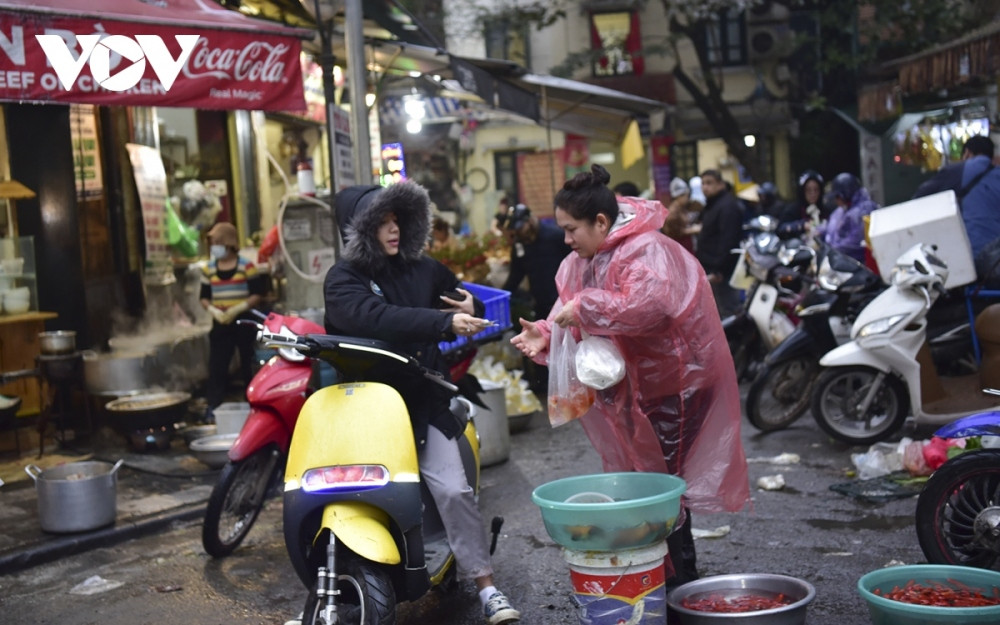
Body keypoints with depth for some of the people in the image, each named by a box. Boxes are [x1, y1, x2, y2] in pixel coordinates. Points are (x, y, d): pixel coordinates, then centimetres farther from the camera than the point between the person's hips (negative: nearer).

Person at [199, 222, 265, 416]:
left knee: (248, 364, 5)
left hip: (244, 322, -3)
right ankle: (213, 405, 2)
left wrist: (239, 308, -18)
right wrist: (213, 310, -11)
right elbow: (204, 297, 9)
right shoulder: (208, 270, 7)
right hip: (220, 325, 3)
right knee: (217, 365, -2)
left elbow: (258, 293, -7)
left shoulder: (246, 266, -4)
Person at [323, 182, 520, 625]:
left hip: (423, 401, 3)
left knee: (454, 490, -6)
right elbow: (378, 319, -24)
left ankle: (487, 588, 2)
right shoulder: (342, 281, -3)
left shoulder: (422, 269, 11)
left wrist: (471, 309, 1)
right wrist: (446, 323, -32)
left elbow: (463, 299, 27)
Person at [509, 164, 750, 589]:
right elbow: (579, 323, 9)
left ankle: (680, 581, 11)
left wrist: (585, 307, -33)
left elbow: (648, 305, -38)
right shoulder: (583, 261, 8)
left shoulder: (645, 250, -21)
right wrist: (548, 334, -11)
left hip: (672, 383, -9)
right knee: (636, 475, 15)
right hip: (631, 384, 9)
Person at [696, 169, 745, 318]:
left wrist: (718, 270, -26)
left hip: (720, 272, -10)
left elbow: (728, 242, -22)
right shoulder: (711, 205, 19)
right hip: (711, 269, 10)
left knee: (726, 311, -7)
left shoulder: (727, 207, -14)